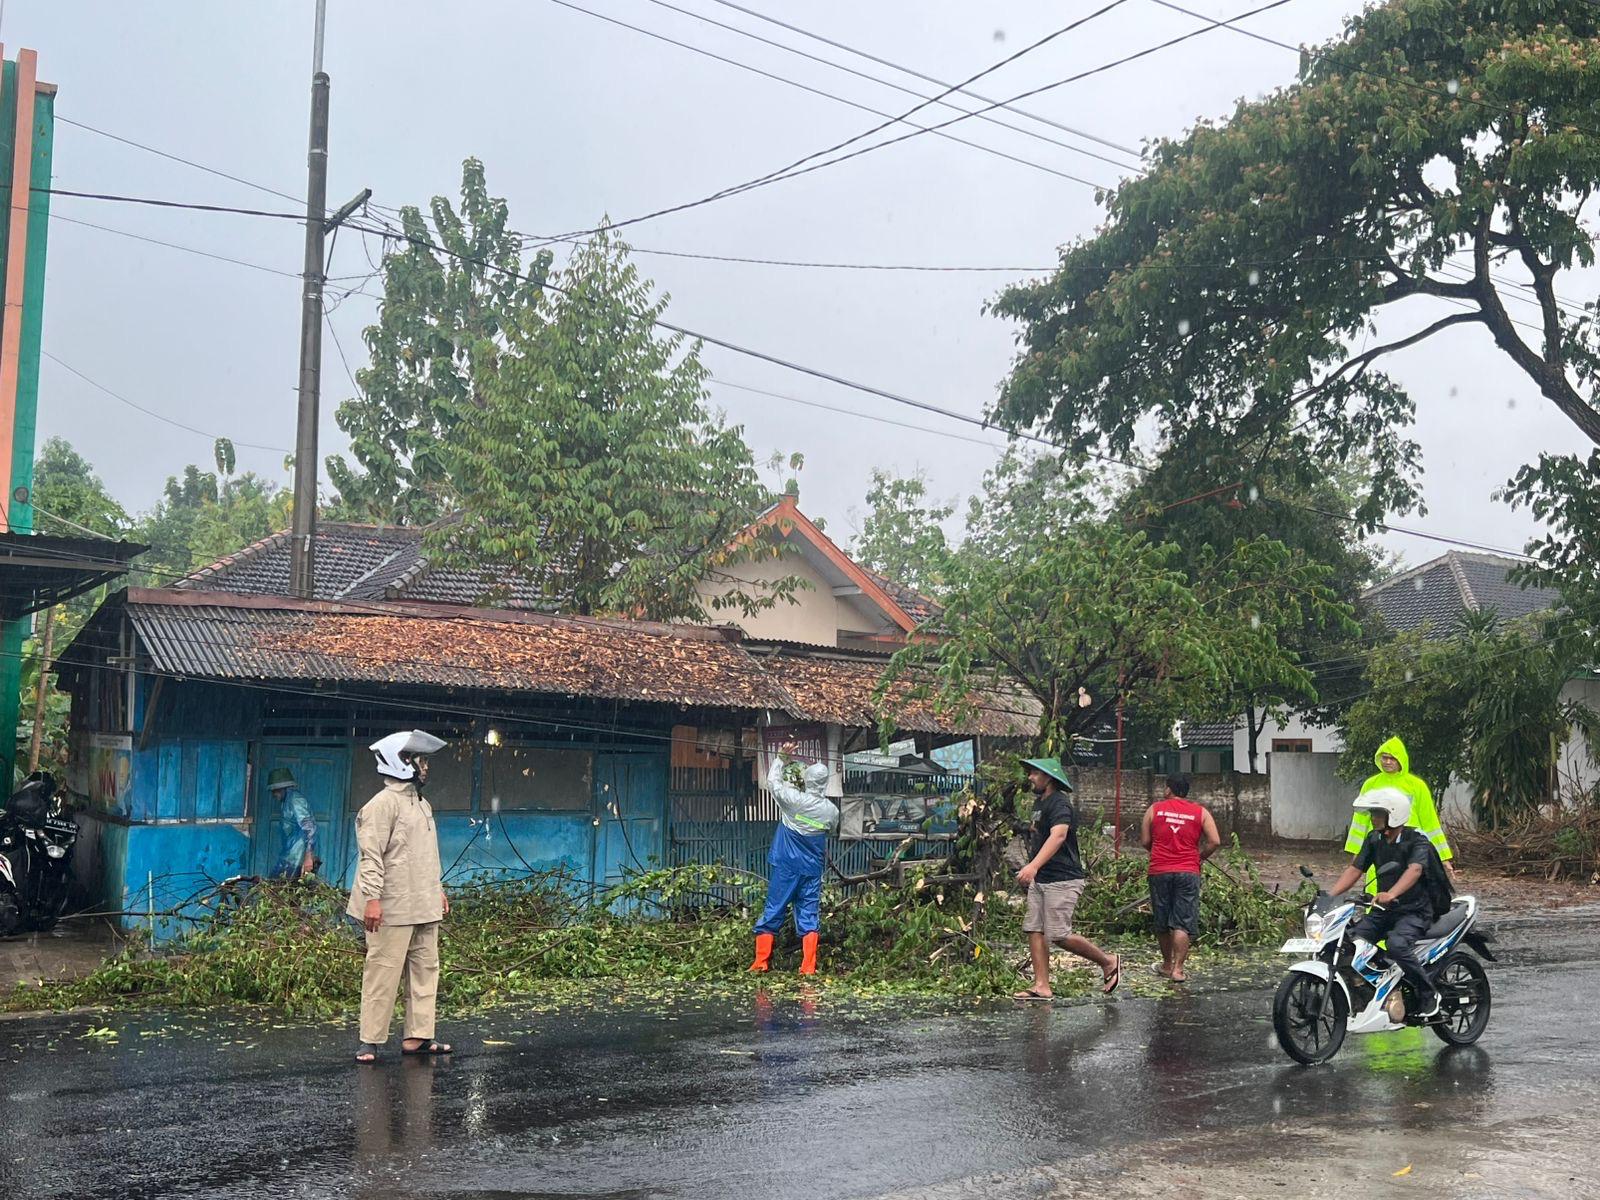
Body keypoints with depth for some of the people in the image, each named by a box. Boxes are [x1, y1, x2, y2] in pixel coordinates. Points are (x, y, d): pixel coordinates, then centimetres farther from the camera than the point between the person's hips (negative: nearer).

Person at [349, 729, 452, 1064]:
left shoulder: (421, 804, 17)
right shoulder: (383, 804, -11)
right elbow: (372, 856, -17)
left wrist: (438, 890, 23)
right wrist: (372, 898, -23)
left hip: (424, 907, 9)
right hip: (393, 909, -9)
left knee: (425, 969, 9)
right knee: (383, 973, -4)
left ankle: (417, 1036, 15)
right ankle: (371, 1040, 3)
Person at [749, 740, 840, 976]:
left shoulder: (794, 800, -15)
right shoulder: (831, 810, -6)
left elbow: (773, 781, 0)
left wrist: (781, 758, 9)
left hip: (786, 867, -2)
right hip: (813, 868, 2)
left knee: (773, 910, 6)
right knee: (810, 914, 6)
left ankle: (761, 963, 7)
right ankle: (808, 967, 0)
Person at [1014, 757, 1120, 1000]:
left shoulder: (1059, 804, -16)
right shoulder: (1039, 802, 17)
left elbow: (1058, 836, -33)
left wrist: (1033, 866, -45)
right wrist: (1032, 871, 25)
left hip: (1062, 880, -10)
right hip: (1039, 879, 10)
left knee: (1059, 936, -10)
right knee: (1034, 930, 1)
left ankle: (1108, 962, 9)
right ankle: (1042, 986, 4)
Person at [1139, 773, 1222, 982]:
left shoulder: (1155, 809, 5)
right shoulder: (1200, 812, 4)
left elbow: (1144, 841, 6)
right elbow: (1215, 841, -4)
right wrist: (1199, 857, 12)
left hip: (1159, 871, 1)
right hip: (1188, 873, -1)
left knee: (1162, 922, 14)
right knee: (1183, 923, -2)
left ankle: (1167, 965, 25)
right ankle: (1178, 968, -11)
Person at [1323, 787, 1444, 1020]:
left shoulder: (1417, 842, -13)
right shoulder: (1374, 839, 8)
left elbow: (1414, 870, -32)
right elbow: (1354, 869, 3)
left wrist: (1390, 894, -51)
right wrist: (1329, 895, -12)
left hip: (1414, 911, -7)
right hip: (1383, 911, 7)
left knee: (1397, 944, -34)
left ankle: (1429, 994, -15)